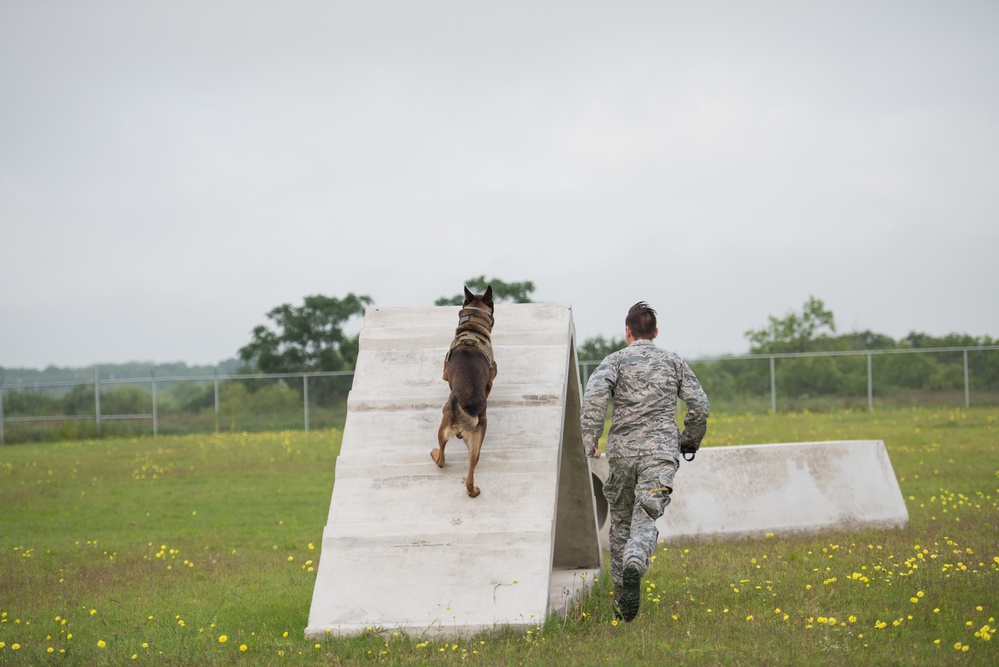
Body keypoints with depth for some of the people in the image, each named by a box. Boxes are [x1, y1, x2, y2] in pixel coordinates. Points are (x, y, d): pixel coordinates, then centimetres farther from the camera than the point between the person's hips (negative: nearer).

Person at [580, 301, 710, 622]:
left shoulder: (616, 360, 5)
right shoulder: (674, 362, 12)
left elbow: (594, 394, -14)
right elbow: (699, 406, 8)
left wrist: (590, 441, -11)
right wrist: (689, 440, 25)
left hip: (622, 452, 0)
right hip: (660, 452, 0)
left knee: (621, 522, 15)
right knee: (646, 521, -9)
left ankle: (621, 595, 19)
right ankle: (635, 564, -41)